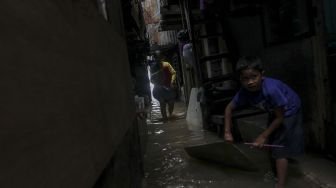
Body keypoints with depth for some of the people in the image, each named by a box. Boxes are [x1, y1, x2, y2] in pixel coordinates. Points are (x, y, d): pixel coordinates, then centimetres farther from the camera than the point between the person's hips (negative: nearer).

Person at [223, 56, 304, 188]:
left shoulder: (271, 89, -41)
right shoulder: (244, 92, -25)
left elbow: (280, 117, -27)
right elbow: (229, 108, -10)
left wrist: (263, 136, -22)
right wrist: (227, 132, -13)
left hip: (289, 111, -6)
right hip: (275, 112, 6)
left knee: (280, 149, -10)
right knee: (272, 144, 15)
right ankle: (276, 175, 37)